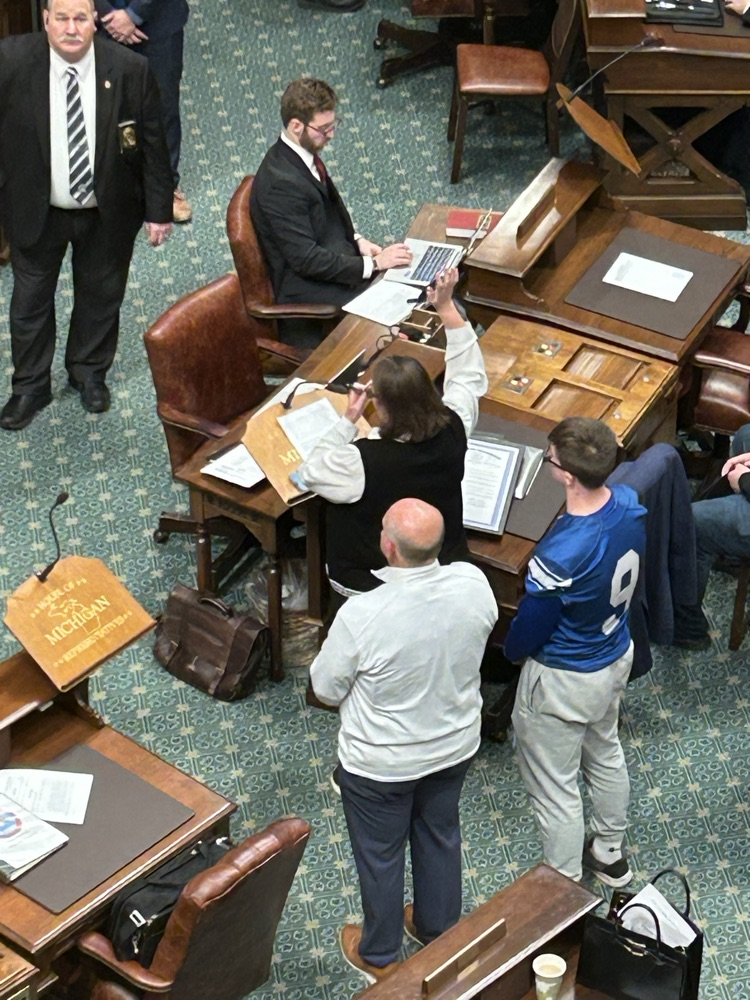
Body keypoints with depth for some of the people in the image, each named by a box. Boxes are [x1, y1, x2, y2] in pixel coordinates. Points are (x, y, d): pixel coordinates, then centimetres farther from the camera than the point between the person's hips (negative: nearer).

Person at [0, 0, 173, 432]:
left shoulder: (130, 69, -19)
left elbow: (153, 143, -9)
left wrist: (159, 210, -5)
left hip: (108, 214, 0)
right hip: (36, 212, 0)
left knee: (101, 295, 21)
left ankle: (89, 370, 48)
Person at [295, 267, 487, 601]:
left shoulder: (363, 460, -36)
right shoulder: (452, 431, -23)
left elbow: (310, 473, -16)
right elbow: (470, 376, -4)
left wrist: (348, 420, -12)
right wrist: (447, 308, -4)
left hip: (367, 585, -4)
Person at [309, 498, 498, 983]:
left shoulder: (364, 615, -36)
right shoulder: (474, 584, -23)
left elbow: (325, 688, -19)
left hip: (381, 763, -4)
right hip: (456, 745, 4)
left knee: (380, 854, 21)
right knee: (441, 836, 29)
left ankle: (380, 956, 44)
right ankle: (439, 930, 53)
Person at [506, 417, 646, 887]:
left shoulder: (560, 554, -39)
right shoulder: (630, 504, -18)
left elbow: (530, 630, -21)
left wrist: (511, 650, 0)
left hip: (562, 681, -8)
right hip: (617, 655, 8)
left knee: (556, 789, 14)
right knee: (605, 755, 30)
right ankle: (610, 854, 52)